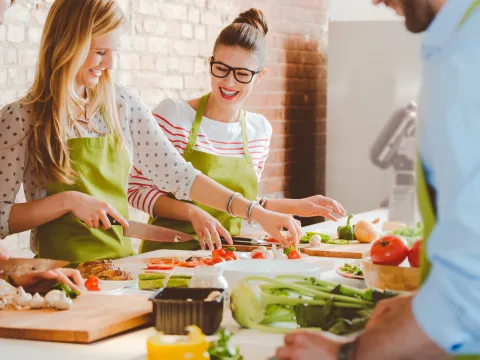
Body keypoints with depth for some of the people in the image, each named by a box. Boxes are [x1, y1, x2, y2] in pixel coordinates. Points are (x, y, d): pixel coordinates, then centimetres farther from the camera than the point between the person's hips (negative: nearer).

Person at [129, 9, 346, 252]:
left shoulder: (260, 130, 8)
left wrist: (297, 207, 13)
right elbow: (138, 190, -6)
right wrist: (192, 212, -18)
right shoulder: (172, 114, -7)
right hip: (169, 250, -3)